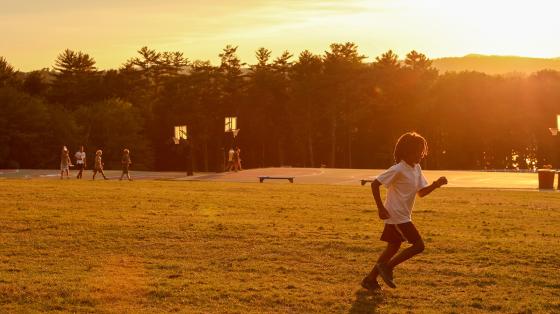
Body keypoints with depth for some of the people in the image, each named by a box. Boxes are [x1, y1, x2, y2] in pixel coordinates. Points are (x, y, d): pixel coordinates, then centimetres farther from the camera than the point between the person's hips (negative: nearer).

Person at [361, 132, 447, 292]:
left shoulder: (416, 169, 8)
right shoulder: (398, 169, -19)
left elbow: (421, 192, 13)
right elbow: (375, 184, -18)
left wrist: (436, 184, -5)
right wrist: (381, 208, -20)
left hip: (402, 215, 9)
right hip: (396, 214, -9)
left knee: (393, 248, 13)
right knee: (418, 245, -9)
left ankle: (371, 279, 18)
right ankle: (387, 266, -1)